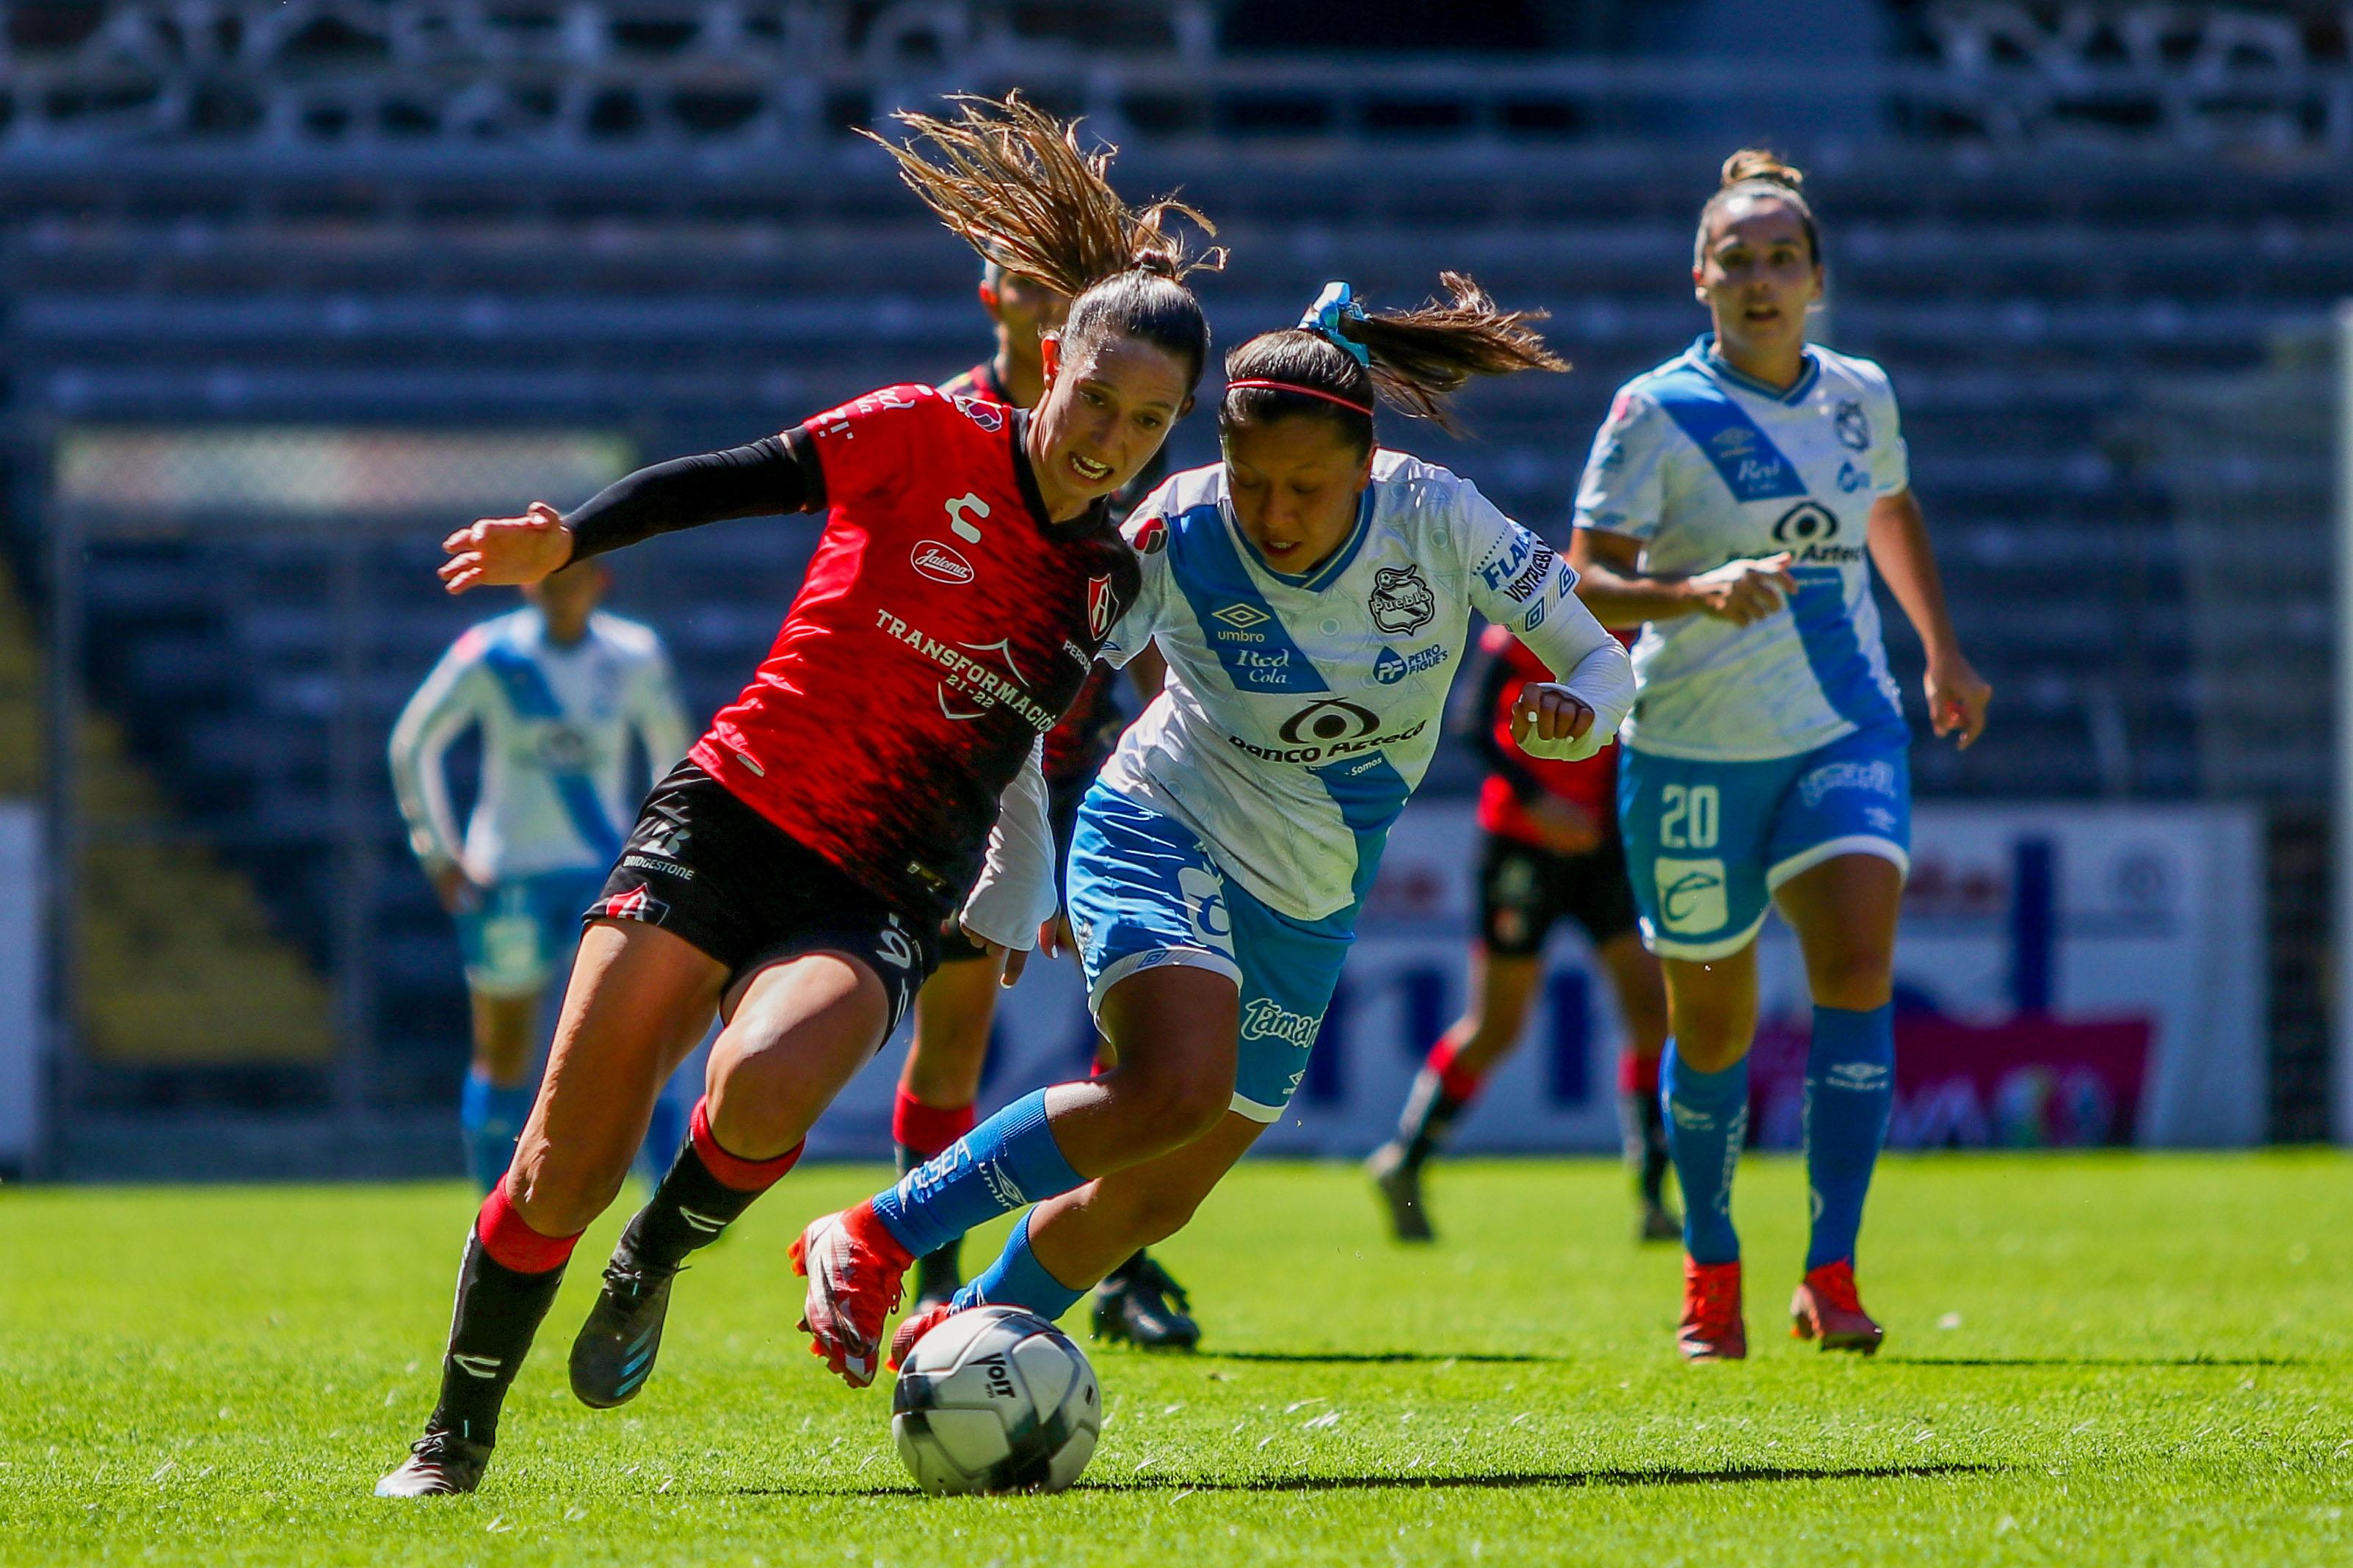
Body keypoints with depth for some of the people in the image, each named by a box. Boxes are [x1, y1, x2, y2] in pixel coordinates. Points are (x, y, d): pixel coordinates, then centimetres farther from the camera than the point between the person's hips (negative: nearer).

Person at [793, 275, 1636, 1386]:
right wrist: (1012, 874, -7)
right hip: (1167, 836, -4)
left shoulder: (1438, 520, -15)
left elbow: (1603, 665, -8)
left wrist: (1572, 710, -30)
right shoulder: (1180, 536, -20)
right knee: (1176, 1090, -33)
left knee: (1157, 1199, 11)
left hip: (1309, 907, 4)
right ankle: (873, 1242, -22)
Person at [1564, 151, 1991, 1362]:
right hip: (1694, 748, -3)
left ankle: (1832, 1274, -18)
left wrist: (1943, 652, 28)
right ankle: (1710, 1272, 29)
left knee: (1858, 960, -20)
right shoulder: (1657, 413, -8)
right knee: (1710, 1021, 6)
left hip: (1847, 729, 3)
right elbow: (1586, 586, -13)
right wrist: (1700, 592, -30)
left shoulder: (1860, 398, 6)